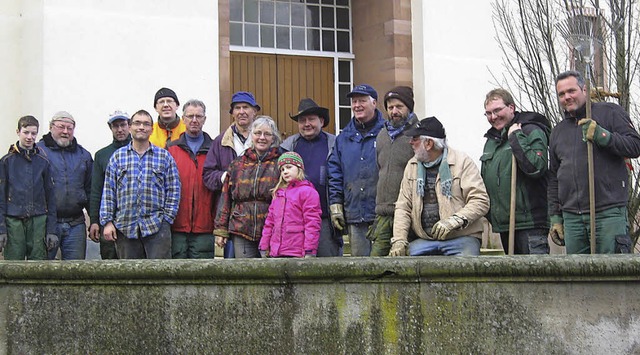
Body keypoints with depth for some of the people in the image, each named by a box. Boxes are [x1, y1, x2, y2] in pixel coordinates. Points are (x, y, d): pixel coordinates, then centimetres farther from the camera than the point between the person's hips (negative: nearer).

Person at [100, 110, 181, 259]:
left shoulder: (164, 156, 8)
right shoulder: (117, 157, 11)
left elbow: (173, 190, 7)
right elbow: (108, 191, 8)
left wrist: (167, 218, -2)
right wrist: (107, 221, 1)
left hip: (157, 227, -1)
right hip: (125, 228, 1)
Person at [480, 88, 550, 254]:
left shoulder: (532, 132, -6)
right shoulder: (491, 140, 19)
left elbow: (537, 167, -22)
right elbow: (486, 178, 28)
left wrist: (516, 137, -18)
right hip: (503, 224, 8)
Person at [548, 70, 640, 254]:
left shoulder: (609, 112, 6)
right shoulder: (558, 131, 21)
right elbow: (554, 178, 22)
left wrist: (603, 136, -16)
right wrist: (555, 216, 16)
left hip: (609, 213, -4)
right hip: (571, 216, 5)